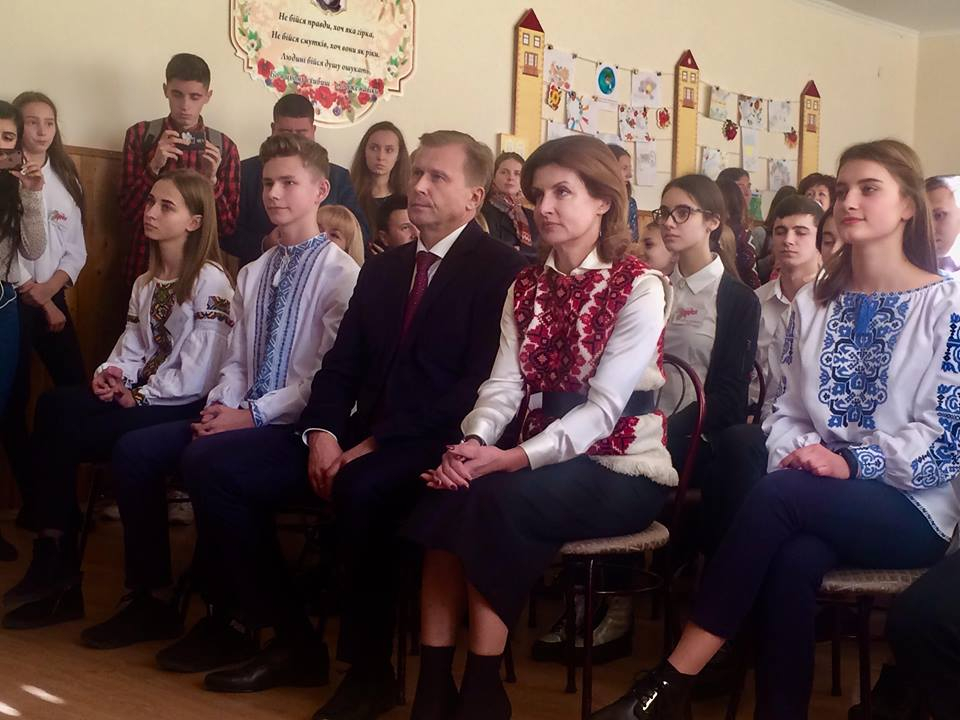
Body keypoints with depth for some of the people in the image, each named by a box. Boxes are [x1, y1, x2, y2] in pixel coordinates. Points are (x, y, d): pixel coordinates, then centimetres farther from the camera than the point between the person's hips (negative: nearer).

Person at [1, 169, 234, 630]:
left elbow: (195, 375, -15)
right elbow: (132, 347, 15)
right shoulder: (145, 282, 19)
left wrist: (137, 397, -13)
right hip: (141, 399, 8)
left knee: (60, 428, -22)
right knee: (53, 405, -19)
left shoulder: (210, 282, -9)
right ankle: (53, 568, -18)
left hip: (182, 408, -8)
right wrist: (112, 374, -6)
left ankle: (56, 567, -6)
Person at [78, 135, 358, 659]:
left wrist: (254, 414, -17)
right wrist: (220, 407, -6)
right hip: (244, 415, 8)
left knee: (203, 459, -31)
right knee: (133, 449, -8)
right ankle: (149, 597, 4)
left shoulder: (340, 274, -7)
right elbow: (235, 361, 15)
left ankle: (229, 619, -14)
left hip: (298, 424, -7)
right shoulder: (252, 275, 17)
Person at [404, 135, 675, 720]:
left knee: (496, 499, -31)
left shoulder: (641, 288, -8)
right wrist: (473, 443, -22)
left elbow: (603, 406, -17)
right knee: (447, 494, -25)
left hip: (622, 471, -5)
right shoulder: (526, 287, 12)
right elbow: (505, 383, 0)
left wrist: (515, 458, -29)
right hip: (543, 460, 5)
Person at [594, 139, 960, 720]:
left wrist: (850, 463, -21)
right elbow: (787, 408, 12)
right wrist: (799, 454, -10)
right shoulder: (814, 302, 14)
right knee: (793, 562, -33)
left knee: (779, 494, -32)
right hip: (821, 504, 4)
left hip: (913, 509, -4)